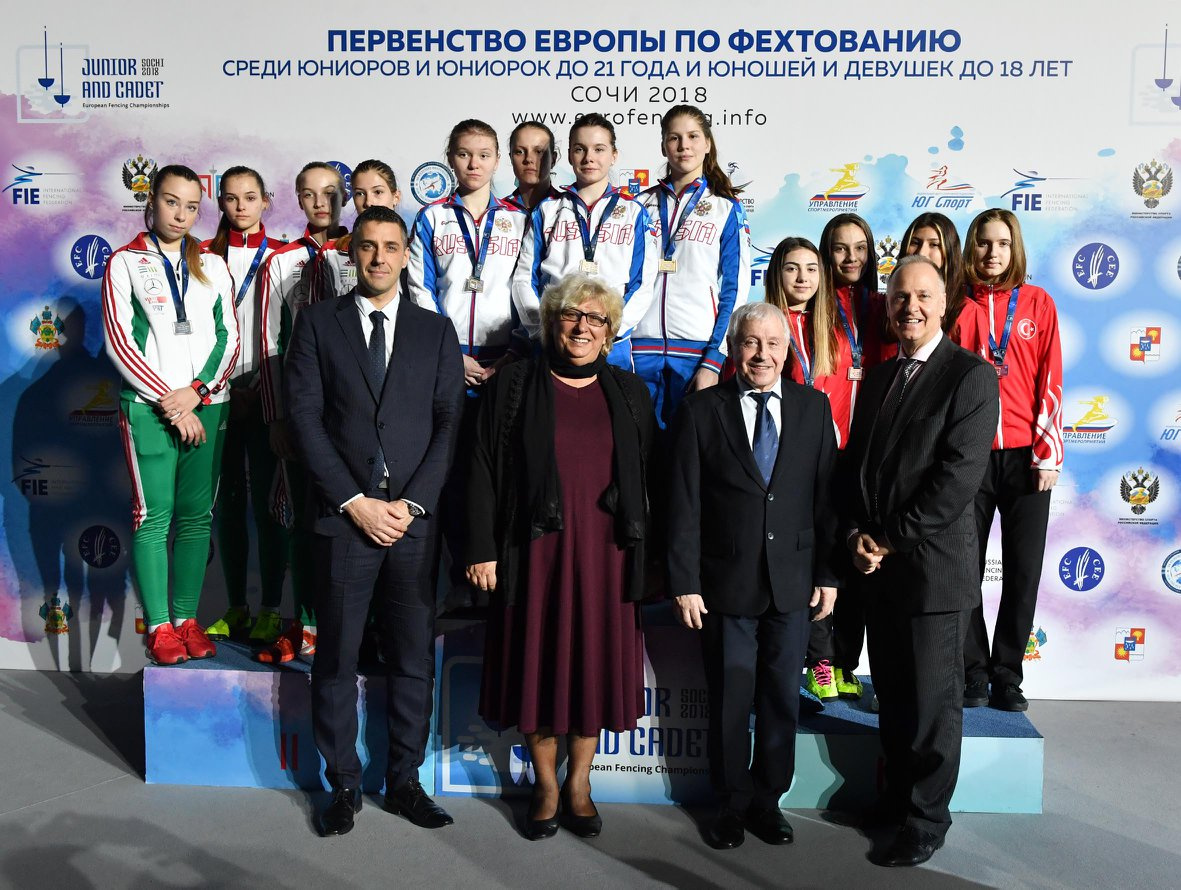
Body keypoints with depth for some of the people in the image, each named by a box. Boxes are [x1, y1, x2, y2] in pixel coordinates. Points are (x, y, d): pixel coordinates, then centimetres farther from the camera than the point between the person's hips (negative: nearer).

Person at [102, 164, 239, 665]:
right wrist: (169, 401, -9)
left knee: (197, 514, 4)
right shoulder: (125, 262, 6)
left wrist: (196, 390, -7)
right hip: (149, 407, -3)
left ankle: (187, 619, 13)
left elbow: (229, 337, 7)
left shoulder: (212, 265, 14)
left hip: (206, 405, 3)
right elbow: (119, 341, -2)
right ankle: (158, 627, 1)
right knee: (153, 515, -6)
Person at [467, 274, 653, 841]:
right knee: (536, 661, 6)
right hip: (535, 552, -1)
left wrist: (645, 557, 2)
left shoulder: (629, 393, 9)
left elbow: (647, 479, 7)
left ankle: (579, 781, 27)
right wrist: (482, 550, -8)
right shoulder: (512, 386, 2)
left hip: (604, 553, 2)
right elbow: (484, 472, -1)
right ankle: (545, 784, 25)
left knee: (596, 662, 8)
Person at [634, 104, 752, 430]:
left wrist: (714, 361, -8)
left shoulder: (727, 208, 5)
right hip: (640, 348, 2)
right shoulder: (642, 204, 12)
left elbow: (736, 290, 0)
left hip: (698, 349, -2)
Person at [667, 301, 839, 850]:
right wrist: (684, 582, -8)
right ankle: (732, 804, 30)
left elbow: (827, 495, 4)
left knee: (782, 700, 13)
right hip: (726, 583, -2)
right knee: (729, 701, 10)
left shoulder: (813, 408, 4)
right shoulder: (701, 410, -3)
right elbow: (684, 505, -5)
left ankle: (768, 800, 33)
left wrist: (828, 573, 1)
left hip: (793, 583, 2)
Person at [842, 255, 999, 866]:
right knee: (891, 692, 16)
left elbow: (959, 473, -16)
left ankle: (927, 817, 21)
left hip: (933, 564, -6)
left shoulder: (970, 375, -8)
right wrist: (857, 534, -2)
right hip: (876, 563, 6)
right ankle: (898, 793, 33)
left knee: (932, 699, 5)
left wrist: (894, 540, -14)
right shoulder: (877, 378, 14)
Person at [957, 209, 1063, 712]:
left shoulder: (1038, 303, 6)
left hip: (1025, 454, 1)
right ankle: (973, 674, 15)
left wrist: (1048, 453, -3)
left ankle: (1007, 677, 17)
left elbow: (1050, 382, 3)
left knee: (1024, 570, 4)